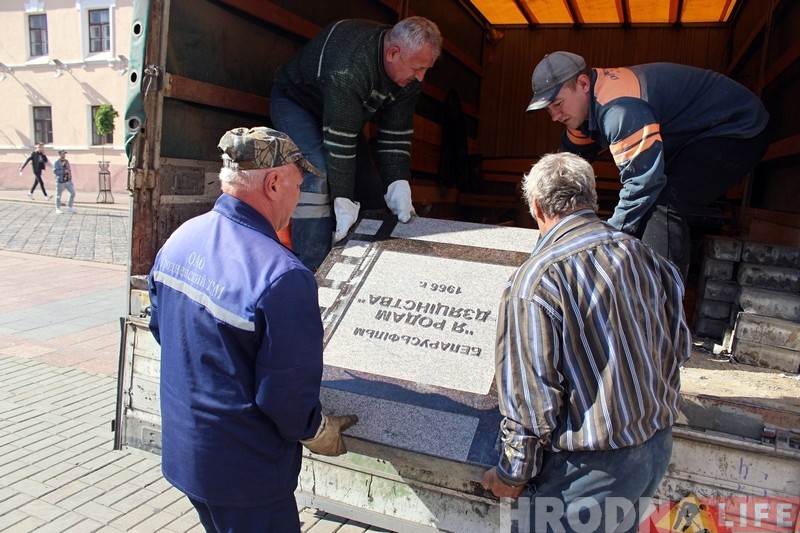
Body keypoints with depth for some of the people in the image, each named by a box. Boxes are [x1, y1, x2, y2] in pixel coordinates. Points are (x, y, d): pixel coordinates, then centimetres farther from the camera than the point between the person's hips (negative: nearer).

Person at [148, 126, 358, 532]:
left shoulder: (180, 239, -4)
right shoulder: (283, 277, -31)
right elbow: (287, 395, -24)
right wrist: (317, 433, -4)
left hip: (181, 449, 8)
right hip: (242, 475, -7)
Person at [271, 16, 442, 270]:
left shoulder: (409, 75, -17)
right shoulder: (349, 67, -41)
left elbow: (396, 133, -14)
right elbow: (339, 141, -40)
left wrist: (398, 186, -24)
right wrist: (343, 202, -37)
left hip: (341, 113, 8)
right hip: (294, 100, -7)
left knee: (364, 177, 1)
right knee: (319, 173, -28)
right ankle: (309, 272, -23)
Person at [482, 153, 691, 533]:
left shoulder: (535, 281, -24)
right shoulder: (645, 256, -3)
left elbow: (531, 395, -21)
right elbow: (679, 347, 8)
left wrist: (513, 474, -5)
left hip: (592, 468, -6)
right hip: (658, 447, 7)